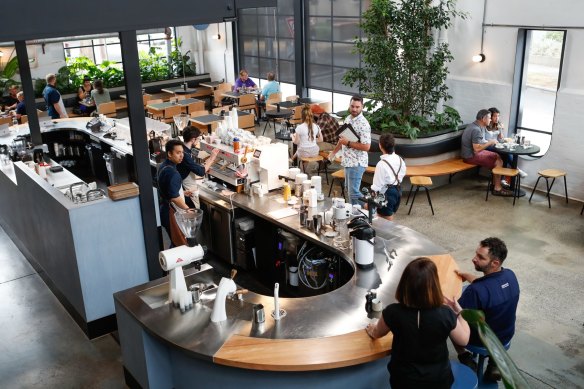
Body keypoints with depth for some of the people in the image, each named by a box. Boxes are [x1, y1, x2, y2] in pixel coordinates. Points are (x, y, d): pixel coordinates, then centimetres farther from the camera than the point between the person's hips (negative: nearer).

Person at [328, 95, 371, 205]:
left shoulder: (363, 124, -19)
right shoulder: (348, 119, 8)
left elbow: (366, 147, -24)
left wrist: (348, 143, -22)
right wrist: (334, 151, 26)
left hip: (357, 163, -9)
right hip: (348, 161, 9)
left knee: (353, 192, -7)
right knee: (348, 188, 19)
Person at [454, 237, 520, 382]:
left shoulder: (476, 291, -38)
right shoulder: (510, 275, -16)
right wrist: (466, 275, 6)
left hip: (482, 340, -5)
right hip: (506, 335, 5)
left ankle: (465, 357, 25)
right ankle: (494, 361, 26)